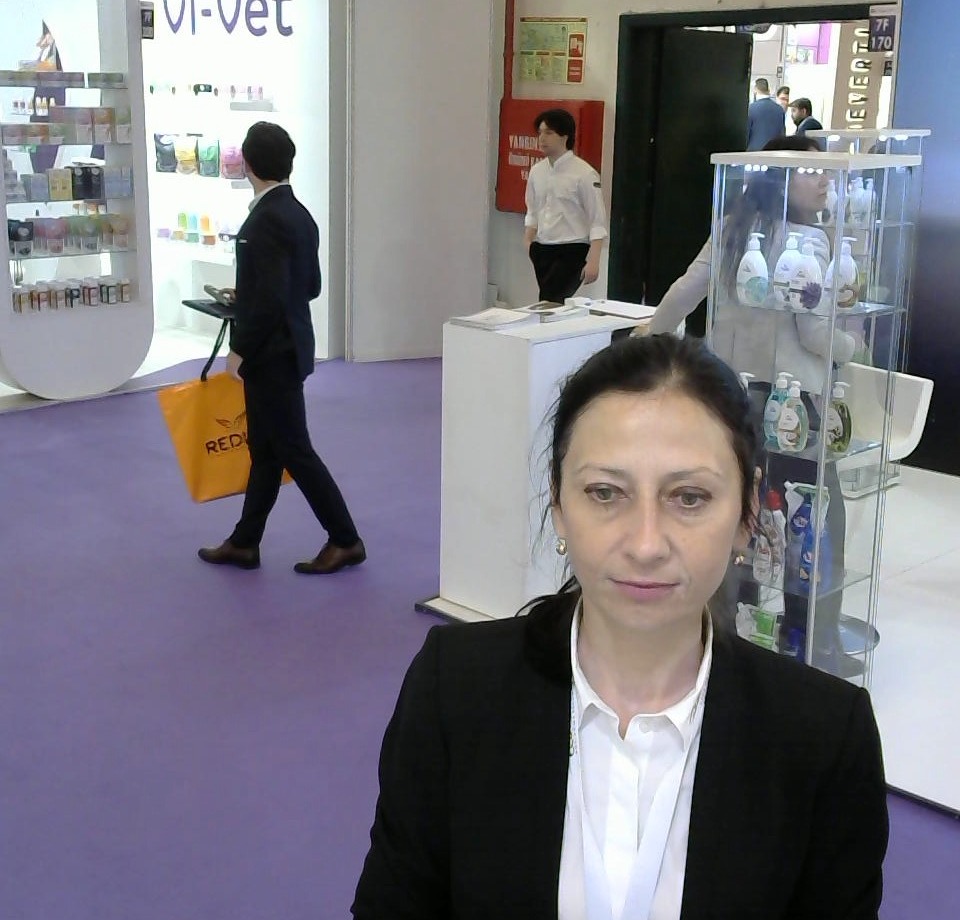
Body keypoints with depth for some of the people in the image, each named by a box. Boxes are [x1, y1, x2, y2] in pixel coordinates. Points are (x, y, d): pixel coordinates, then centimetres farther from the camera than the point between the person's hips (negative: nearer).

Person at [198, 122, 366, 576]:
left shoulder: (267, 219, -20)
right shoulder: (297, 213, 8)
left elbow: (271, 297, -25)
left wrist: (240, 349, -16)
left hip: (271, 354, -10)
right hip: (281, 350, 10)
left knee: (293, 449, -2)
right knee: (265, 449, 14)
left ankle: (345, 540, 7)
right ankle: (244, 543, 23)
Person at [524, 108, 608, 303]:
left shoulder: (584, 173, -11)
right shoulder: (537, 171, 7)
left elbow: (598, 221, -10)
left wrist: (593, 261, -15)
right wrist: (528, 241, 8)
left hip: (572, 251, -6)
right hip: (543, 250, 6)